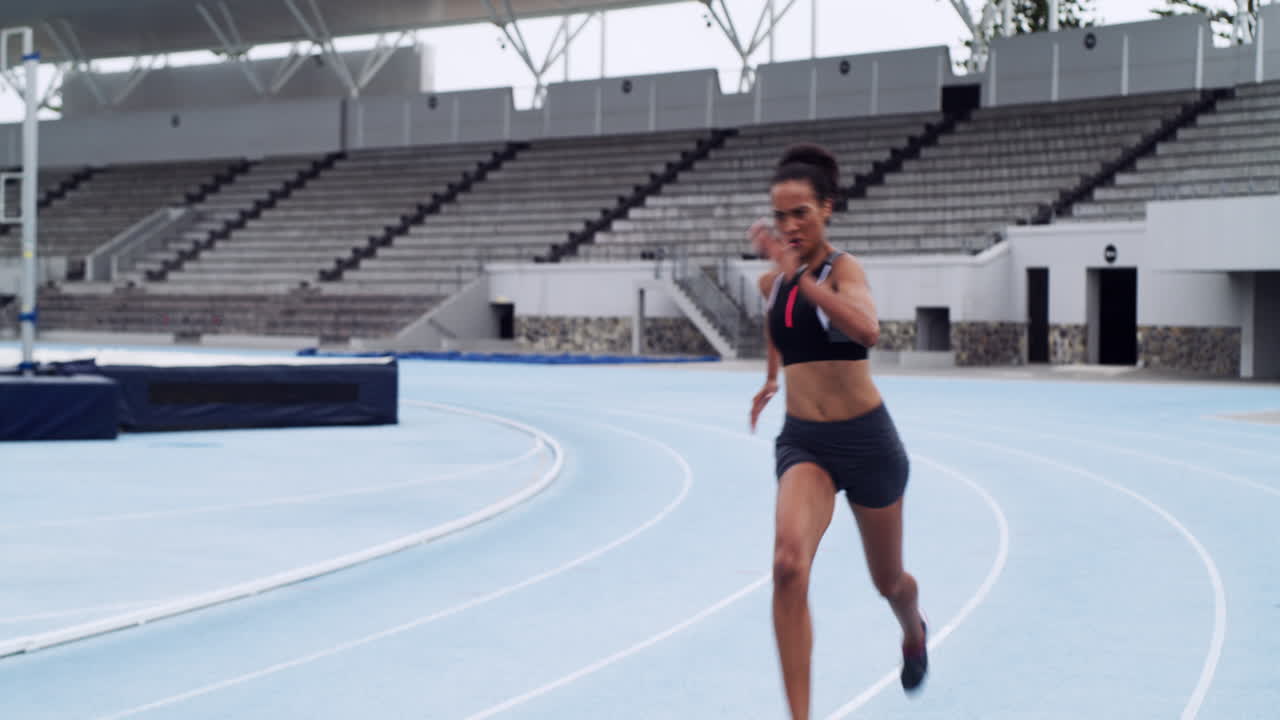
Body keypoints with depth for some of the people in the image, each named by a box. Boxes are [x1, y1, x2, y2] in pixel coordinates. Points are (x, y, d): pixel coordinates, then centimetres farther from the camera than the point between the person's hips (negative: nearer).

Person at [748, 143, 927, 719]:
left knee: (888, 580, 18)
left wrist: (801, 275, -41)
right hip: (802, 441, 3)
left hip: (866, 440, -3)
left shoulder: (843, 269, -13)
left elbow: (867, 330, -36)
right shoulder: (772, 281, 3)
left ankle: (914, 630, 57)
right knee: (789, 566, -26)